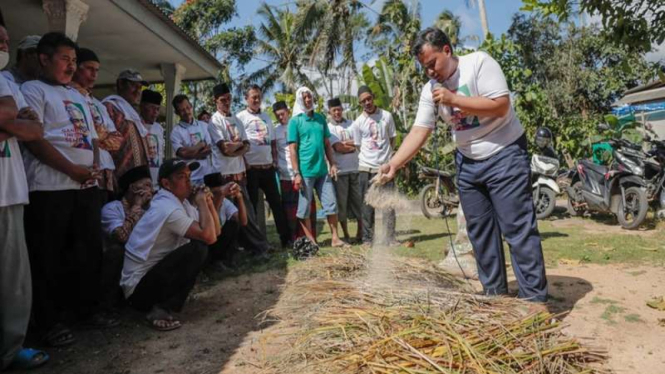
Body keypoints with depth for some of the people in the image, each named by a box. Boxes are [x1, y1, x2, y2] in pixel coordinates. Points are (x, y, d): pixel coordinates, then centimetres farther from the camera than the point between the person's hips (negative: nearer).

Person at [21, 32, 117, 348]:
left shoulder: (78, 97, 21)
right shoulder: (33, 90, -1)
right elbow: (33, 140, -11)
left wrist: (93, 168, 4)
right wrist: (73, 170, -14)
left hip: (86, 186, 7)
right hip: (50, 188, -7)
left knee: (89, 250, 11)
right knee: (48, 257, 1)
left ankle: (87, 309, 24)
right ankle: (49, 322, 11)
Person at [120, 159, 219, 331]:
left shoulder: (182, 202, 7)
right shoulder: (168, 208, -22)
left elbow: (215, 231, 9)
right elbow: (209, 237, -28)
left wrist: (208, 202, -4)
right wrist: (201, 202, -16)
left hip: (154, 273, 10)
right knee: (198, 249, -22)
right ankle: (161, 311, -16)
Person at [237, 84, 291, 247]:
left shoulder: (266, 117, 15)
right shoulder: (241, 117, -2)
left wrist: (275, 161, 9)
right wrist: (244, 165, -12)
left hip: (268, 167, 5)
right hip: (251, 168, -5)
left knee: (276, 202, 7)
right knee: (252, 205, 3)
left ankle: (286, 238, 14)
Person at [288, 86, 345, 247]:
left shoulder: (320, 118, 11)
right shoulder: (295, 121, -3)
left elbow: (327, 144, 15)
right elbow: (293, 149, -7)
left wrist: (333, 164, 6)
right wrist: (296, 173, -12)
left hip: (323, 170, 5)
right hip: (305, 172, -4)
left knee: (331, 204, 5)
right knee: (304, 208, 3)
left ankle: (335, 238, 13)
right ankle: (310, 241, 14)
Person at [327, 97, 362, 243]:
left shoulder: (351, 125, 8)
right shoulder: (328, 128, 1)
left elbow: (356, 146, 0)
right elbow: (338, 147, -11)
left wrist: (343, 144, -7)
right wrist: (349, 144, -1)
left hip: (355, 169, 2)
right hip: (339, 171, -2)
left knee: (358, 200, 6)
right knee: (341, 203, 3)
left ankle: (361, 231, 18)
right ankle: (346, 234, 13)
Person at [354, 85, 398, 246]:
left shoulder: (386, 116, 4)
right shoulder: (358, 122, 2)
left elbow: (392, 139, 11)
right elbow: (357, 145, 9)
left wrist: (385, 155, 5)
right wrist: (368, 156, 1)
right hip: (366, 168, 0)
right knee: (367, 205, 4)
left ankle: (390, 238, 7)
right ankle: (367, 238, 11)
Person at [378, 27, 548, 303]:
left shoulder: (479, 62, -13)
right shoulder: (430, 90, 2)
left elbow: (501, 106, -21)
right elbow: (419, 132, -3)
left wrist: (453, 99, -22)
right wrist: (393, 164, -15)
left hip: (504, 154, -6)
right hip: (467, 162, 6)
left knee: (518, 229, -6)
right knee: (480, 232, 10)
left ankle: (534, 299, 3)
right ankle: (494, 293, 23)